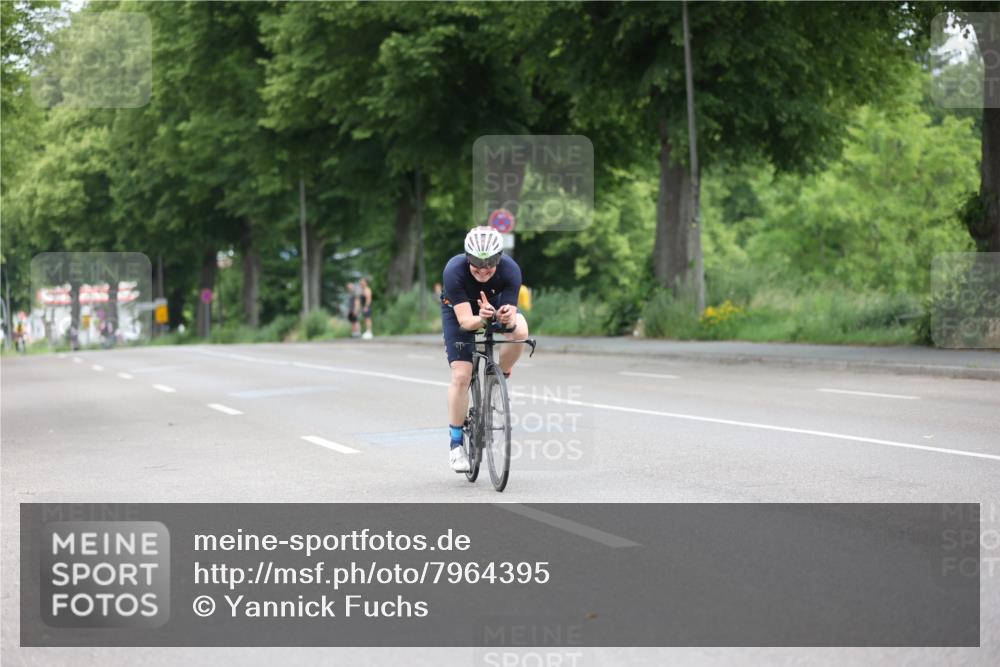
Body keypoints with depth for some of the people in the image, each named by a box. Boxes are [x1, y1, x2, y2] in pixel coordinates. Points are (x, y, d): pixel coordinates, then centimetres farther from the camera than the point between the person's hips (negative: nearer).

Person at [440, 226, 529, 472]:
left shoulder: (510, 270, -33)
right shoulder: (454, 270, -37)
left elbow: (510, 312, -35)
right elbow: (464, 320, -40)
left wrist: (508, 318, -59)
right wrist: (481, 319, -62)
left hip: (496, 303, 2)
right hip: (459, 311, -2)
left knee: (520, 331, -31)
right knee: (461, 376, -14)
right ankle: (456, 444, 1)